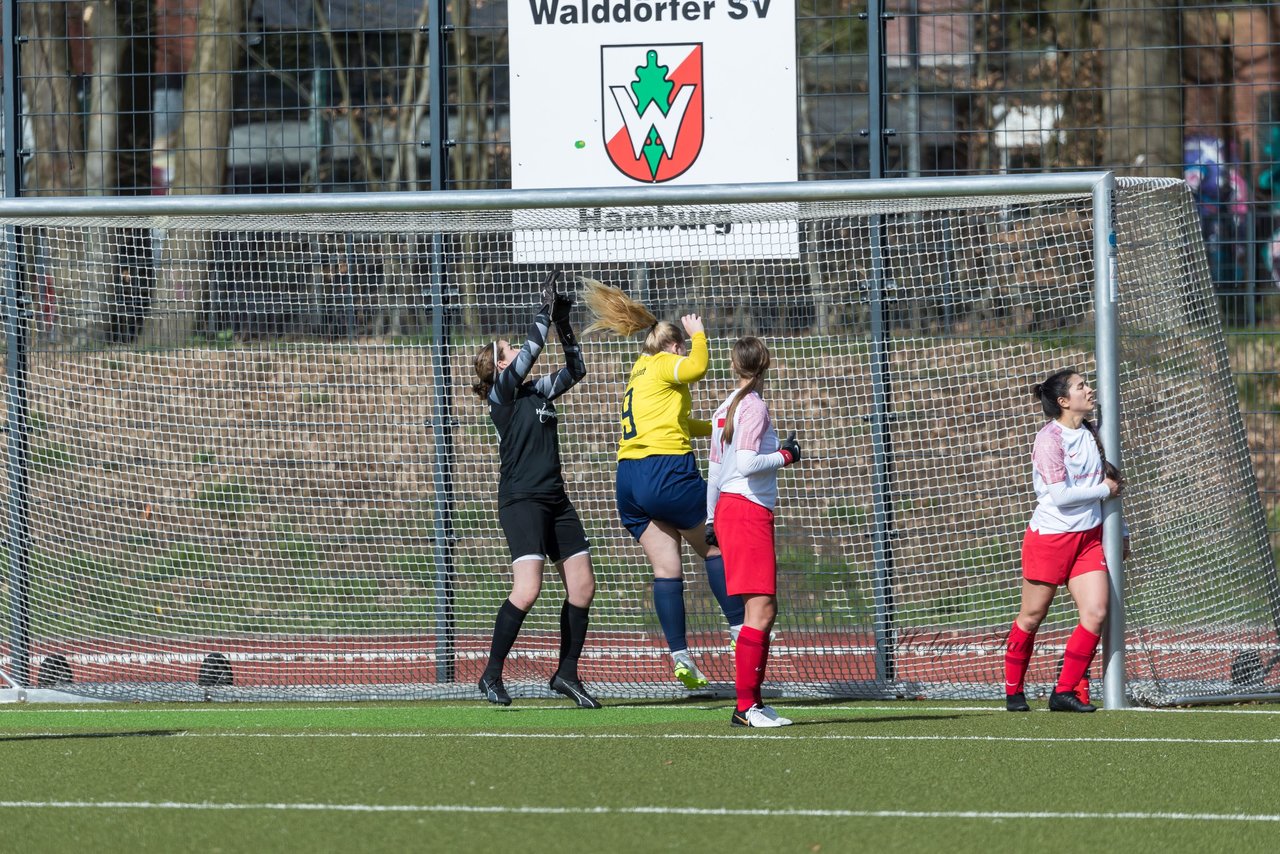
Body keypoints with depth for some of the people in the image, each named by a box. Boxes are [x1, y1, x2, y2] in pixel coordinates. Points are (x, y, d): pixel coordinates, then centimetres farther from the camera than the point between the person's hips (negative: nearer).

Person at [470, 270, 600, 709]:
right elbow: (531, 351, -16)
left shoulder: (537, 391, 15)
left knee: (582, 586, 3)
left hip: (554, 500, 8)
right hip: (520, 501, -8)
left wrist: (564, 324, 14)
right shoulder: (503, 393, -5)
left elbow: (575, 369, 23)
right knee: (527, 590, -19)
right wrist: (547, 309, -9)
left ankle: (567, 674, 14)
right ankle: (491, 675, -8)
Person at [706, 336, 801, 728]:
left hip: (727, 508, 9)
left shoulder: (726, 408, 14)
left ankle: (753, 701, 13)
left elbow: (715, 470, 18)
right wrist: (786, 455, -6)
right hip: (749, 510, -9)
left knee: (766, 609, 12)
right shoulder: (754, 407, -10)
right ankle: (745, 706, -15)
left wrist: (711, 519, 23)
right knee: (760, 610, -11)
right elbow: (746, 463, -20)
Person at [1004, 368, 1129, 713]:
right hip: (1050, 538, -6)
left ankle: (1065, 691, 0)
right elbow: (1061, 495, -22)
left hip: (1089, 536, 6)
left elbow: (1108, 482, 23)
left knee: (1096, 613, -8)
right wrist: (1104, 489, -11)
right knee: (1032, 617, 4)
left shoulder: (1091, 434, 9)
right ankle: (1013, 690, 20)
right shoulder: (1049, 438, -14)